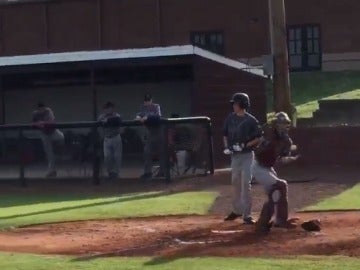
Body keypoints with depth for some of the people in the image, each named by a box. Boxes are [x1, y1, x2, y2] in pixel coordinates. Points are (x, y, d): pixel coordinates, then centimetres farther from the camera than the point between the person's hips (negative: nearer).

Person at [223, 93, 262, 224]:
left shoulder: (251, 120, -11)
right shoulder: (230, 118, 4)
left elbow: (259, 138, -7)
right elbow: (225, 134, 16)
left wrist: (245, 145, -18)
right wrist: (226, 146, 0)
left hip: (247, 155, -6)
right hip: (234, 155, 6)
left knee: (246, 184, -9)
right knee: (235, 182, 14)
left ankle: (247, 215, -6)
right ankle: (237, 210, 29)